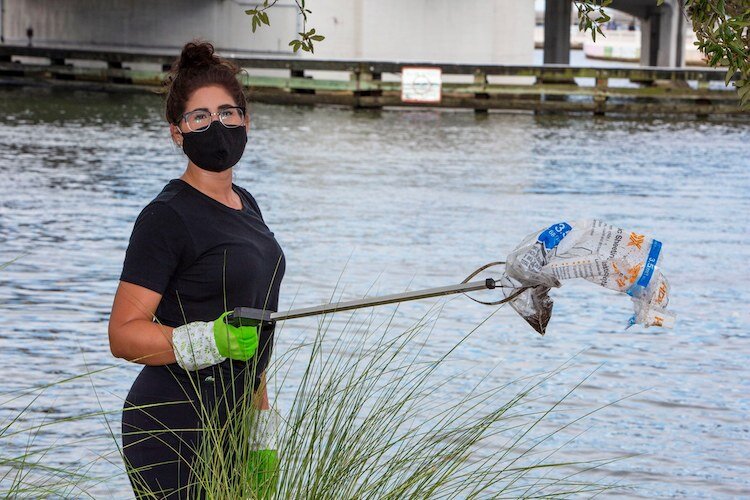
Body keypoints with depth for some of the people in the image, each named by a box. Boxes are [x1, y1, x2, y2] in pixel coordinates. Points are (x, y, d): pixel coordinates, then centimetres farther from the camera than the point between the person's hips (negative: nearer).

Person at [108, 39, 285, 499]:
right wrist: (208, 340, -29)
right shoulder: (168, 217, -11)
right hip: (173, 441, -8)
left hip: (228, 432, 8)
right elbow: (123, 333, -16)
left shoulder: (245, 206, 14)